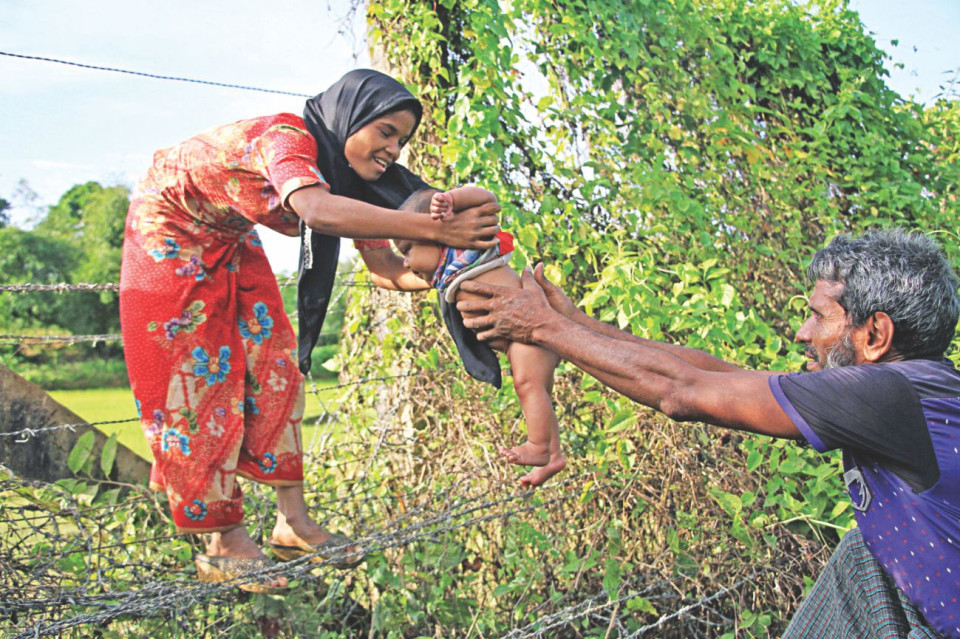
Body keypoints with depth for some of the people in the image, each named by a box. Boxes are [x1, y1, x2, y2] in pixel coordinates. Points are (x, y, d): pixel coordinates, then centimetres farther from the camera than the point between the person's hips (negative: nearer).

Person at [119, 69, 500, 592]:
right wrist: (435, 229, -62)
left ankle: (292, 521, 6)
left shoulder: (348, 174, -9)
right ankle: (223, 542, 1)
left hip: (228, 244, 8)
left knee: (272, 364, 1)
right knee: (194, 378, -6)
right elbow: (317, 210, -58)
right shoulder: (288, 137, -35)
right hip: (169, 231, -8)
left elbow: (384, 268, -11)